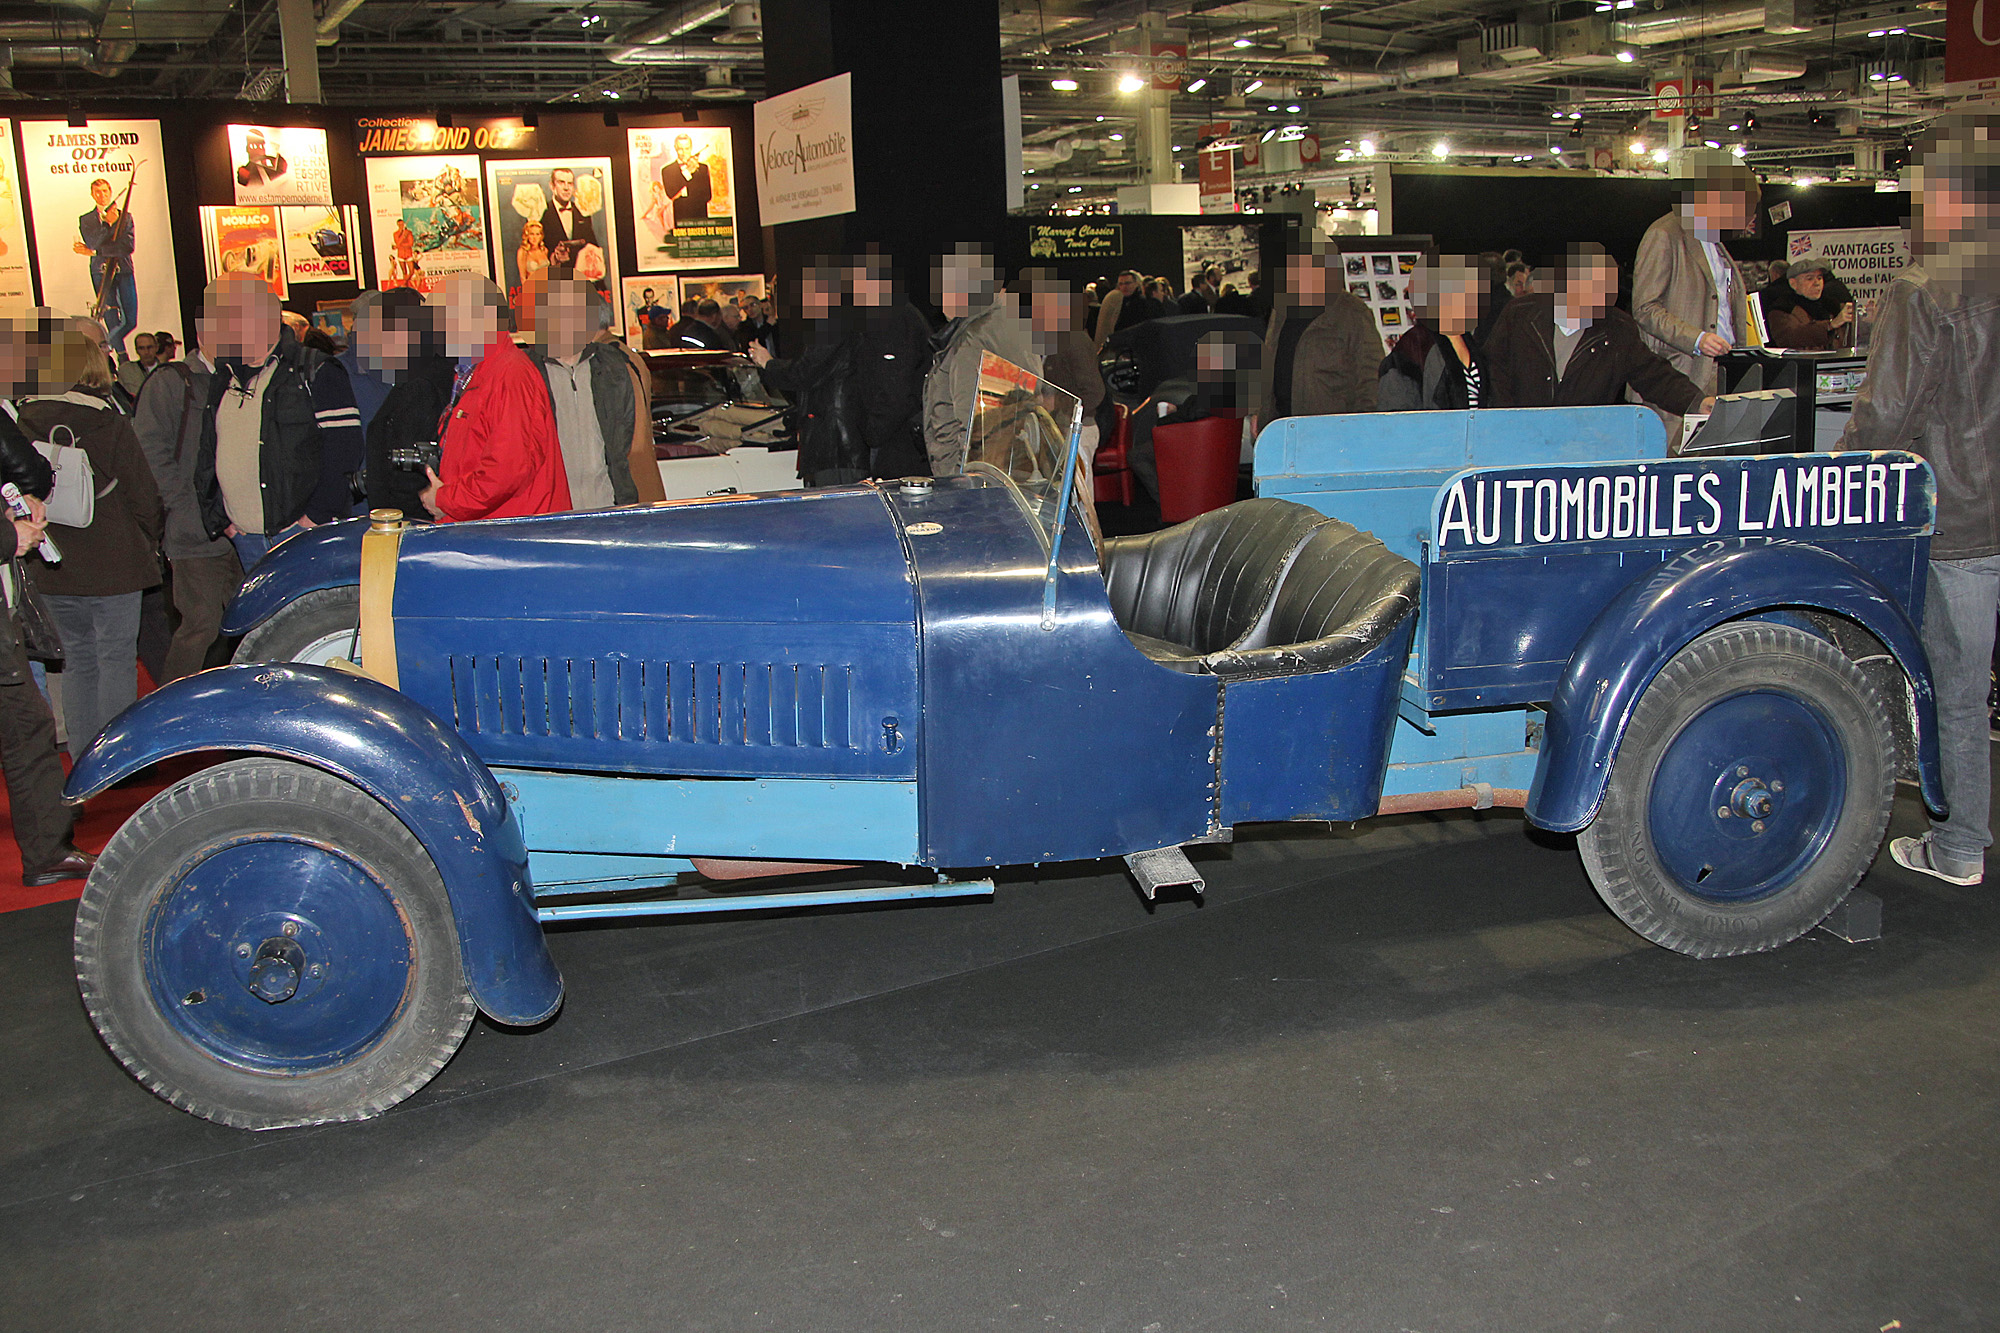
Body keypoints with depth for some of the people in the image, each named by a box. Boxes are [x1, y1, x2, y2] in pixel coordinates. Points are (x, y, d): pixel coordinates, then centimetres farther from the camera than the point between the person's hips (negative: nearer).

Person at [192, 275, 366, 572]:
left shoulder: (315, 372, -4)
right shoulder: (223, 383, 17)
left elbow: (344, 450, -11)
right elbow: (207, 457, 24)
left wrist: (316, 515, -15)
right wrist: (219, 519, 12)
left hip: (306, 536, -6)